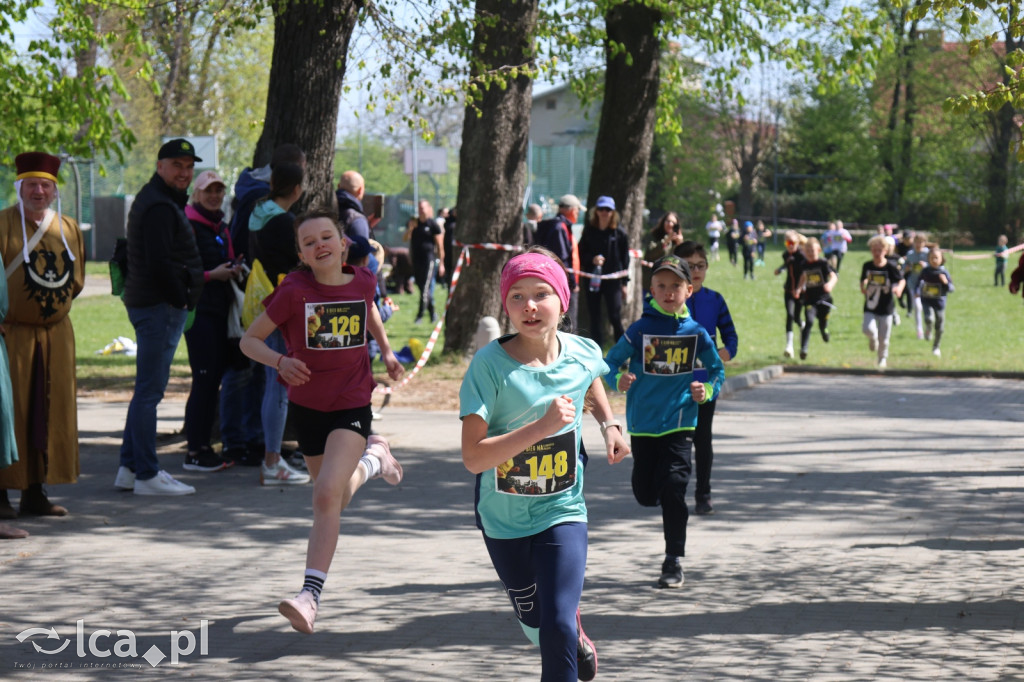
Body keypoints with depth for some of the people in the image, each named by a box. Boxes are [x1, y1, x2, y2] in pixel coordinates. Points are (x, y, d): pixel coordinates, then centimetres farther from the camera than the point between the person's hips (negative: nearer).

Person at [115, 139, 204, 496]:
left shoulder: (158, 200, 19)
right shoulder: (160, 206, -15)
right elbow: (159, 264, -22)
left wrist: (183, 297, 15)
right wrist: (182, 299, -13)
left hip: (148, 305, 11)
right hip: (161, 306, -11)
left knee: (146, 389, 16)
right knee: (150, 390, -8)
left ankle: (130, 467, 21)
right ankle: (146, 475, -5)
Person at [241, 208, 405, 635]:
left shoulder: (363, 282, -5)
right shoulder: (294, 292, -13)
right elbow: (249, 340, -7)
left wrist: (386, 351, 12)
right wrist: (280, 361, -25)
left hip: (352, 407, -2)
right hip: (307, 405, 2)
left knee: (327, 495, -21)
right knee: (334, 501, 19)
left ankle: (310, 596, -20)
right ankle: (373, 458, 52)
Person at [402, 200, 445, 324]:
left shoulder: (433, 224, -4)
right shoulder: (415, 223, 14)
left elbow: (440, 245, -4)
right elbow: (405, 239, 12)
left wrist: (441, 263, -7)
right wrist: (410, 229, -8)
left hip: (429, 259, -7)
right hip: (416, 260, 7)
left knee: (425, 288, -10)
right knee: (422, 287, 11)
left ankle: (420, 315, -10)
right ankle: (432, 314, 23)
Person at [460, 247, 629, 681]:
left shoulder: (582, 354, -10)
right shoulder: (490, 365, -22)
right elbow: (473, 457, -28)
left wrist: (609, 424, 2)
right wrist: (542, 426, -35)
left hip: (562, 511, 0)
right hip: (503, 516, 0)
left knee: (557, 626, -16)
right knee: (535, 626, 20)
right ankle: (577, 638, 54)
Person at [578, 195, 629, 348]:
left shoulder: (620, 233, 1)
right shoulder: (589, 231, 7)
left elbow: (625, 259, 4)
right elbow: (581, 254, 10)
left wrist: (624, 282, 1)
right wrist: (592, 259, -11)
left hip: (613, 280, -3)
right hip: (593, 279, 3)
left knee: (615, 317, -7)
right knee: (594, 317, 4)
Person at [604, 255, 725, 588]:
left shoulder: (696, 333, 0)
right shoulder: (640, 329, -3)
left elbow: (717, 370, 10)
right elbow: (611, 361, 2)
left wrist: (706, 390, -10)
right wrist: (619, 380, -20)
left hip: (679, 423, -1)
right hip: (642, 424, 1)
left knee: (673, 489, -10)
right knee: (645, 493, 6)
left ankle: (674, 561, 0)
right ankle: (671, 511, 43)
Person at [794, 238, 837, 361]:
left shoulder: (823, 263, -9)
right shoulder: (805, 265, 4)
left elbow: (833, 275, -19)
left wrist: (830, 284, -40)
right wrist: (799, 288, 9)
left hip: (824, 299, -1)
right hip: (809, 299, 1)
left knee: (822, 324, 12)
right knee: (809, 322, -19)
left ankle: (824, 331, 51)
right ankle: (803, 349, -22)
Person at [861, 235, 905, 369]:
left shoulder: (891, 267, -8)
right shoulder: (867, 266, 1)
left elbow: (902, 280, 0)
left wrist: (899, 288, -21)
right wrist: (863, 287, -6)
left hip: (886, 307, -2)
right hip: (870, 307, 2)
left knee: (883, 337, 4)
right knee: (867, 329, -21)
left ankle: (882, 358, 28)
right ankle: (873, 338, 16)